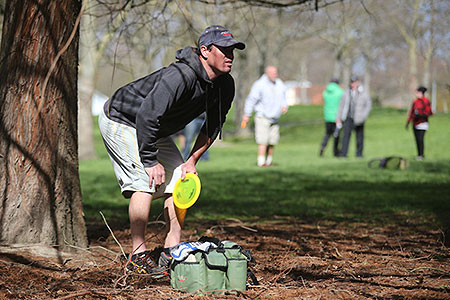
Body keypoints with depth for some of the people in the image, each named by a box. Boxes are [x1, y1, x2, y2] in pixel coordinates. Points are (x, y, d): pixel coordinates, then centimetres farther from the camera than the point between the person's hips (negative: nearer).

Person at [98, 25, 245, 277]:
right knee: (146, 182, -21)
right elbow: (146, 116, -35)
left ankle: (172, 252, 7)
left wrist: (193, 160, -2)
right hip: (120, 122, -9)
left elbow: (213, 126, 5)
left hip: (154, 130, 9)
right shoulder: (180, 76, -36)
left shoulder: (225, 85, -9)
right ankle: (138, 255, -12)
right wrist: (150, 161, -29)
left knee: (180, 180, 2)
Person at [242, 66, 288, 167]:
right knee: (263, 141, -13)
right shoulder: (260, 85, -10)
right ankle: (261, 162, -13)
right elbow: (251, 99, -6)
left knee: (272, 142, 6)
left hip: (274, 119, 6)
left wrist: (284, 106, -3)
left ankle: (269, 161, 18)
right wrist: (247, 114, -7)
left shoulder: (280, 85, 8)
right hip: (262, 117, -6)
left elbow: (283, 99, 19)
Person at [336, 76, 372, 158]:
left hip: (358, 120, -1)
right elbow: (341, 106, 10)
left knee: (359, 136, 7)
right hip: (348, 118, 1)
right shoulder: (346, 94, 6)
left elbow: (368, 106, -1)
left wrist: (362, 117, -13)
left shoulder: (364, 94, -2)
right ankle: (343, 153, -14)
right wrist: (338, 119, 7)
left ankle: (359, 153, 23)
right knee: (346, 134, -11)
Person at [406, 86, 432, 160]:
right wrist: (408, 122, 14)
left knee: (420, 139, -14)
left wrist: (420, 115, -23)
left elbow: (429, 113, -10)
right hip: (415, 124, 6)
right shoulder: (415, 101, 11)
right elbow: (411, 112, 17)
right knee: (417, 140, 7)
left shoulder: (426, 102, -7)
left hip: (422, 123, -6)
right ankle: (419, 154, 15)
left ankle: (421, 155, -8)